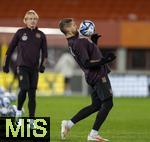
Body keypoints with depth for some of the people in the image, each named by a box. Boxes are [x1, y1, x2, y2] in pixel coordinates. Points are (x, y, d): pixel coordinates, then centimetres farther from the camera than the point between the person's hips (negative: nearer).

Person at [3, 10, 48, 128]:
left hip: (34, 68, 3)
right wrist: (6, 64, 8)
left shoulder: (41, 35, 7)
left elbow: (44, 52, 12)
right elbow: (11, 48, 8)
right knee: (24, 89, -20)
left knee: (32, 94, 2)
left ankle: (32, 120, 7)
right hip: (22, 66, -3)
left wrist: (42, 65, -1)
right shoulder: (20, 32, 2)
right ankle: (19, 111, 4)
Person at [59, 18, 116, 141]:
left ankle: (69, 123, 16)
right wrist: (104, 60, -27)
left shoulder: (73, 42, 12)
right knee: (107, 104, -6)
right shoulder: (78, 43, -19)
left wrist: (93, 41, 12)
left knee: (96, 105, 15)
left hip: (95, 75, 10)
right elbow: (87, 63, -23)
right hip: (98, 75, -10)